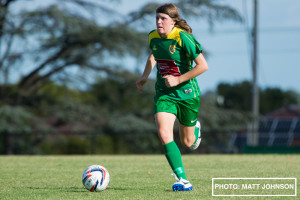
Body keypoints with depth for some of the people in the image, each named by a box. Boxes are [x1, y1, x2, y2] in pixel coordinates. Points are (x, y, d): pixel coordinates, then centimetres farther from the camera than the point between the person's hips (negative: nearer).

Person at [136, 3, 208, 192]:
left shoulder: (183, 38, -19)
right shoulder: (153, 37, 0)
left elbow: (203, 66, -19)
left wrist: (178, 80, -20)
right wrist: (145, 76, 12)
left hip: (186, 92, -4)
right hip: (164, 93, 4)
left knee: (187, 142, 11)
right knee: (164, 134, -21)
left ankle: (195, 127, 50)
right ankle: (182, 180, -20)